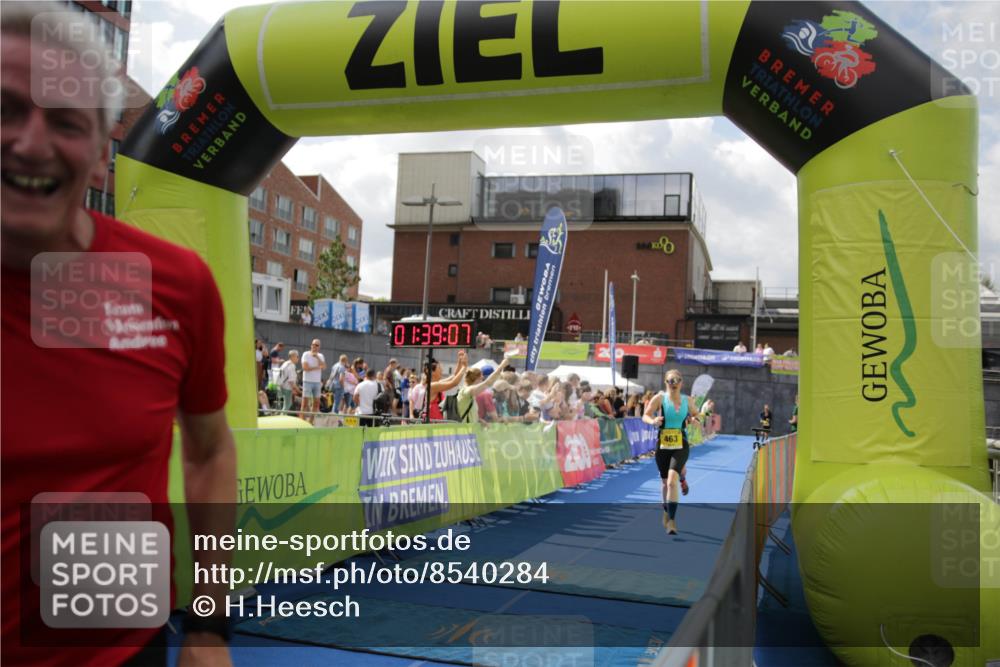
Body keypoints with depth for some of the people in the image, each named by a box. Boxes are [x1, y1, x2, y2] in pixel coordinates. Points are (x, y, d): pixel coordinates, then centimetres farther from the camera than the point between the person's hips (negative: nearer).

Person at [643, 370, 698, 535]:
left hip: (681, 446, -1)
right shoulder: (660, 398, -5)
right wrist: (653, 421, -30)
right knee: (665, 482, 17)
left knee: (672, 481, -19)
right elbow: (645, 416, -7)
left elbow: (695, 415, 17)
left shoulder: (688, 400, 1)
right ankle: (667, 512, 43)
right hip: (662, 446, 1)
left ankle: (672, 521, -14)